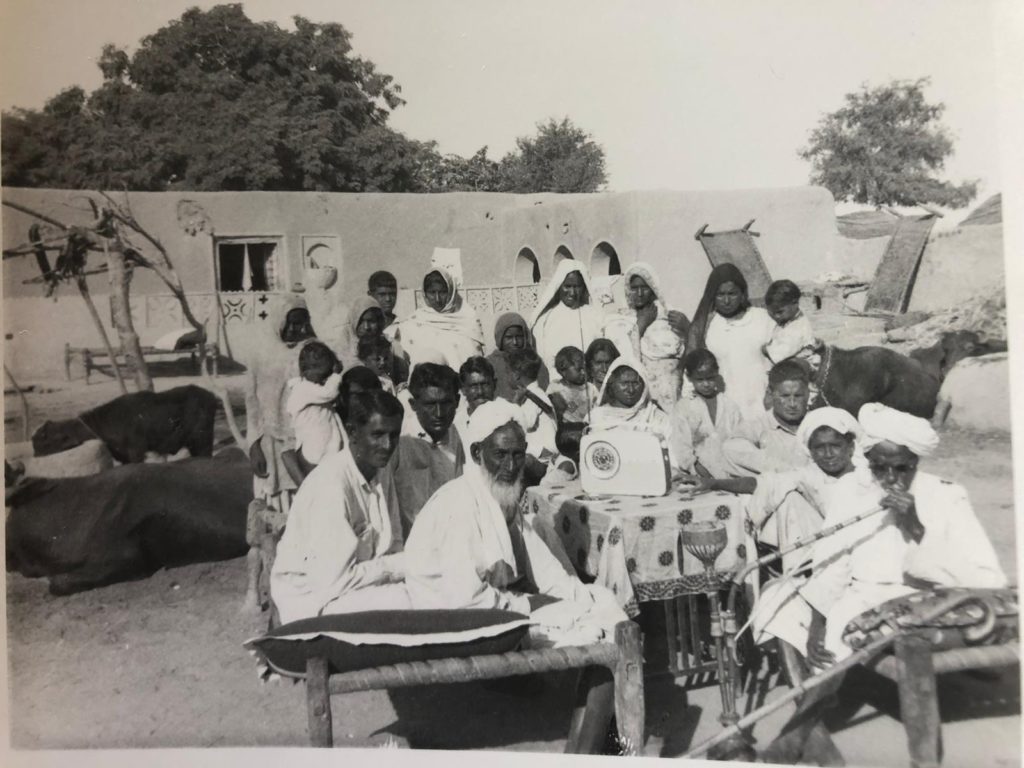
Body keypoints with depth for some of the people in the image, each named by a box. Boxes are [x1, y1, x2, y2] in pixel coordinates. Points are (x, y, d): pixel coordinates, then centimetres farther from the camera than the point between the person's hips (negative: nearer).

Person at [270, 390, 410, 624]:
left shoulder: (382, 472, 2)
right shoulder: (331, 485, -24)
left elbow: (393, 544, 6)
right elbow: (335, 580, -25)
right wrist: (402, 564, -19)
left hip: (357, 578, 7)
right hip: (312, 599, -7)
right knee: (405, 601, -26)